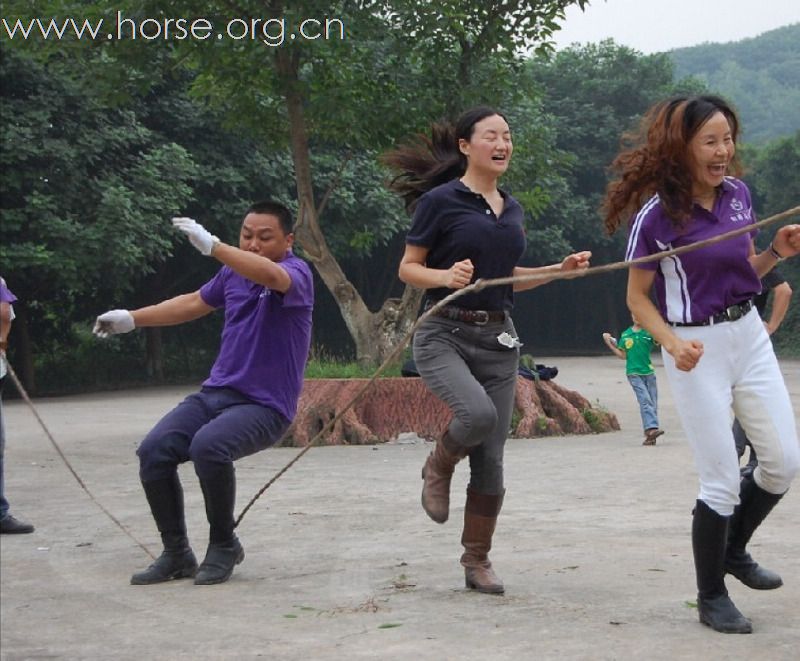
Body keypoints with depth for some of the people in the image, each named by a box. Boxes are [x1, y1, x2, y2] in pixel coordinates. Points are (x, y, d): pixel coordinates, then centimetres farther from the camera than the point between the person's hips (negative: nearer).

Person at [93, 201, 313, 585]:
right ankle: (176, 554, 2)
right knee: (153, 451, -15)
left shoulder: (296, 273, -10)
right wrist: (132, 319, 28)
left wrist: (212, 246, -45)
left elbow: (271, 275, -36)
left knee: (208, 446, -34)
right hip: (216, 392, 7)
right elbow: (195, 302, 29)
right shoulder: (234, 272, 11)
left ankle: (224, 546, -10)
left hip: (264, 406, -7)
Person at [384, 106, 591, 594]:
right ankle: (439, 468, 2)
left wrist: (560, 269, 10)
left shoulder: (512, 209, 13)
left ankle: (477, 561, 18)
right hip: (445, 334, -5)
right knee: (479, 414, -32)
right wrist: (446, 276, -23)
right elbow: (408, 269, -4)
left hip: (499, 338, 5)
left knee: (491, 459, 3)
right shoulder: (440, 201, -6)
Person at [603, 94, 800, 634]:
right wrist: (673, 344, -23)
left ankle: (734, 549, 32)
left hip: (749, 334, 6)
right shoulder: (656, 213, -15)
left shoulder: (738, 194, 1)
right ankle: (711, 598, 16)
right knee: (723, 480, -3)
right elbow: (638, 297, -8)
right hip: (697, 349, -6)